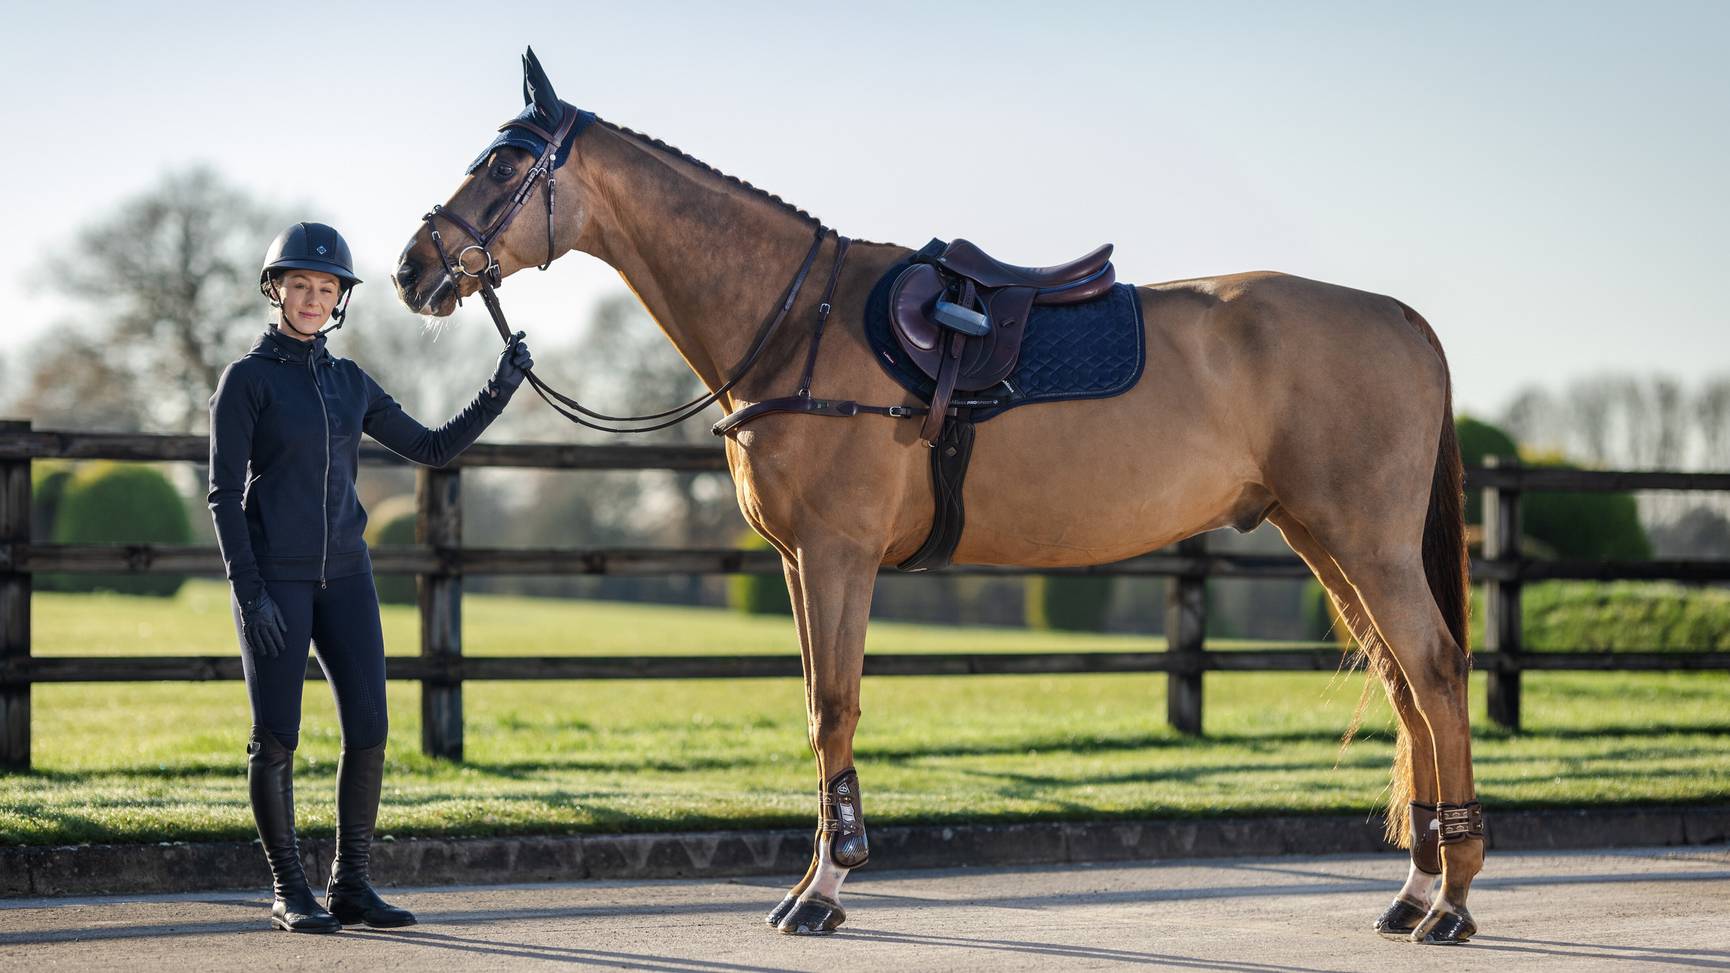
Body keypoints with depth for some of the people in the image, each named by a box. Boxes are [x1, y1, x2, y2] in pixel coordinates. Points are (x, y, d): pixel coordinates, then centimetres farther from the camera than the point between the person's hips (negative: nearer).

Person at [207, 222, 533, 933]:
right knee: (275, 740, -2)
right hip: (273, 577, -5)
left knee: (369, 730, -1)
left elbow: (433, 449, 15)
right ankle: (289, 894, 8)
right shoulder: (247, 379, -4)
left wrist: (499, 392, 4)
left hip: (344, 573, 5)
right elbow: (224, 493, -8)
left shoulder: (349, 382, 12)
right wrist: (249, 593, -15)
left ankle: (350, 886, 9)